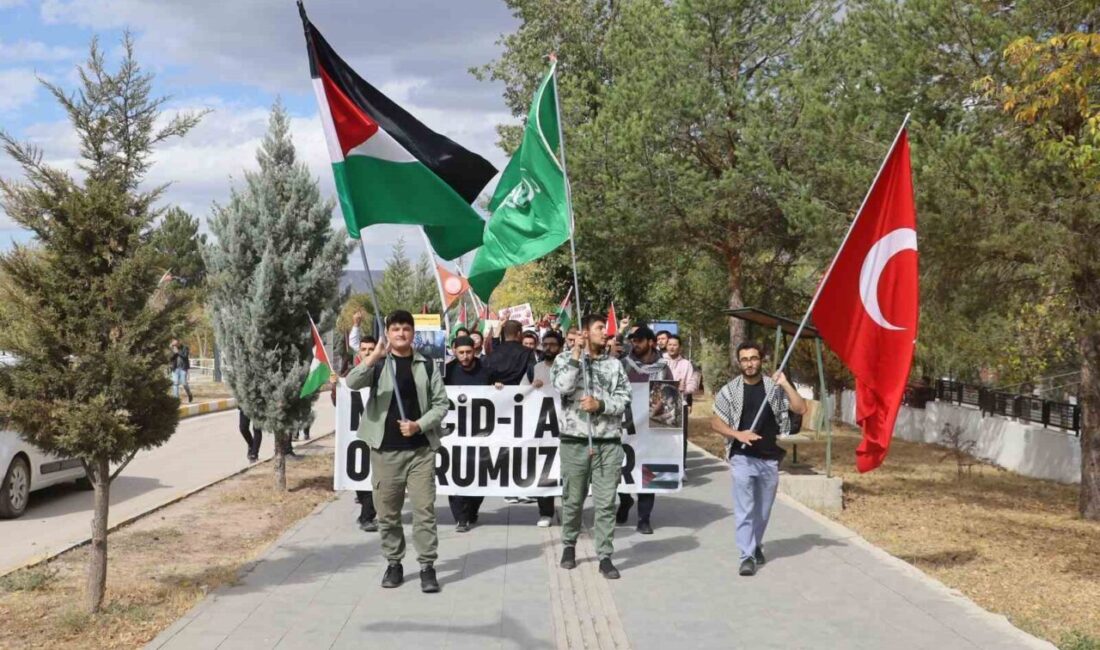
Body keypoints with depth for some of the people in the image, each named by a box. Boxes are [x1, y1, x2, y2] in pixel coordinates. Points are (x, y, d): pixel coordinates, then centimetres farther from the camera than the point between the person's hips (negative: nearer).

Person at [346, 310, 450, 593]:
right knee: (387, 511, 8)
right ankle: (393, 563, 22)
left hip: (420, 448, 0)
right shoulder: (378, 363, 3)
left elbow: (441, 403, 5)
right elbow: (352, 382, -16)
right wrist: (375, 356, -28)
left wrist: (419, 425, -10)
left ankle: (427, 566, 6)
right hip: (385, 449, 0)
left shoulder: (426, 365, 6)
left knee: (424, 509, -2)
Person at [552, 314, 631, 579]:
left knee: (606, 503, 0)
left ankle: (605, 557, 5)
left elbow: (624, 398, 3)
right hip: (575, 441, -1)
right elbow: (563, 387, -15)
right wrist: (577, 353, -13)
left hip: (609, 442, 2)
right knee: (573, 499, 9)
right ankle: (569, 545, 29)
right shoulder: (565, 359, 4)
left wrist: (600, 404, -13)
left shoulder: (615, 364, 10)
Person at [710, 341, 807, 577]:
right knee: (744, 510, -7)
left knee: (763, 509, 14)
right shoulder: (730, 390, -1)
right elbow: (715, 423, 0)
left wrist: (785, 384, -15)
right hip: (742, 458, -2)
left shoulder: (774, 386, 1)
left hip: (770, 459, 2)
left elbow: (801, 409, -6)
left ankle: (756, 546, 33)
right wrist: (738, 434, -16)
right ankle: (748, 556, -5)